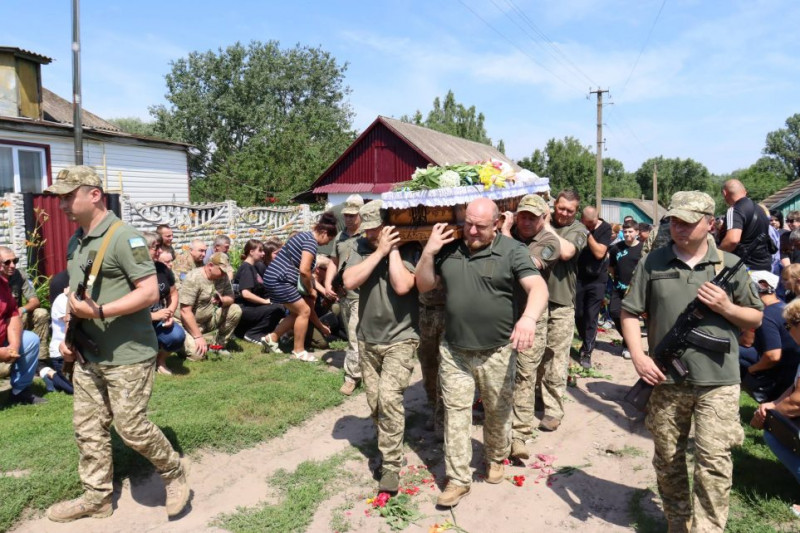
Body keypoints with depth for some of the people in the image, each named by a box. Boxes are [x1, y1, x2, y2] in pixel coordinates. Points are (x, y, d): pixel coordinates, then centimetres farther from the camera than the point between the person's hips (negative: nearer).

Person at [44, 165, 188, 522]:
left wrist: (99, 312, -25)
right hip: (89, 355, 9)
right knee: (88, 428, 13)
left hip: (128, 355, -8)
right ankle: (96, 498, 28)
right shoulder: (75, 242, 12)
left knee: (130, 427, -2)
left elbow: (150, 292, -22)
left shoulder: (123, 237, -16)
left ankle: (174, 474, 21)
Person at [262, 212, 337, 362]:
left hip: (274, 277, 10)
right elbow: (304, 270, -24)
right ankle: (299, 351, 7)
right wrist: (311, 290, -5)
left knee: (297, 312, 17)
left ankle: (272, 338, 23)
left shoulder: (304, 236, 19)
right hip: (279, 280, -10)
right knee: (304, 311, -3)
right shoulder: (311, 241, -13)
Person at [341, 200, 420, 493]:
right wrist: (380, 251, -18)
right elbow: (349, 281, -16)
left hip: (400, 339, -4)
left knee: (389, 398, -18)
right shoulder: (362, 247, -1)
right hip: (367, 339, 5)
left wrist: (393, 249, -19)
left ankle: (391, 466, -4)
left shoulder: (409, 249, -11)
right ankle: (388, 447, 34)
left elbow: (402, 286, -26)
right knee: (375, 403, 12)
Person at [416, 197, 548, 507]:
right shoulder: (449, 250, 4)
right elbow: (424, 285, 9)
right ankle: (458, 479, 17)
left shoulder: (511, 250, -8)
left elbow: (538, 287, -19)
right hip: (454, 351, 3)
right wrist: (429, 252, -7)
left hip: (497, 352, -2)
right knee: (455, 414, 5)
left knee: (498, 412, 15)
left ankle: (496, 459, 41)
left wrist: (529, 317, -39)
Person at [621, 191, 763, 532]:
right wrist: (638, 356, -10)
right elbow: (630, 312, 2)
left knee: (713, 463, -3)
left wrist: (725, 307, -12)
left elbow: (756, 319, 8)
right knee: (667, 460, 14)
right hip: (666, 379, 2)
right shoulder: (652, 262, 1)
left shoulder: (730, 265, 1)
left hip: (717, 381, -1)